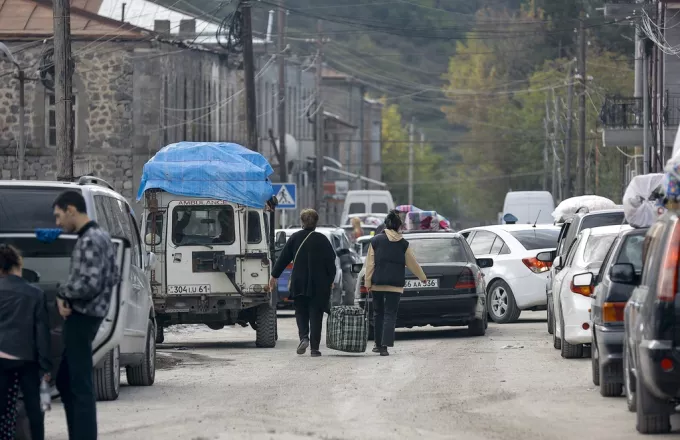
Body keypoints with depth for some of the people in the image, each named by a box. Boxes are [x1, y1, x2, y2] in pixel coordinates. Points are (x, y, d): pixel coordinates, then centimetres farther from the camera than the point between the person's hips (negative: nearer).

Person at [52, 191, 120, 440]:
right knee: (65, 381, 17)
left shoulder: (89, 241, -16)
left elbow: (90, 283, -25)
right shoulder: (100, 237, 15)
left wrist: (63, 294, -8)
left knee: (80, 385, -8)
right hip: (87, 315, 11)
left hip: (81, 317, -11)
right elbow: (113, 278, 20)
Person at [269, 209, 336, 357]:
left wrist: (274, 276, 11)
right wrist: (331, 280, 8)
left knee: (301, 312, 13)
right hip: (319, 284, -1)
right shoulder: (322, 239, -3)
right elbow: (331, 262, -2)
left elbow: (283, 259, 2)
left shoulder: (295, 238, -1)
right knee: (316, 314, 3)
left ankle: (304, 337, -11)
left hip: (299, 283, 1)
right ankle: (314, 348, -1)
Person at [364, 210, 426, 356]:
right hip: (396, 284, -1)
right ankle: (384, 345, -14)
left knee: (378, 313, 15)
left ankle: (379, 344, 20)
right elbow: (412, 263, 9)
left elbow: (370, 263, -1)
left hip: (378, 283, 1)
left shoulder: (375, 241, 0)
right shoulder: (403, 244, 1)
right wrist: (423, 277, 23)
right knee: (390, 314, -2)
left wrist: (368, 282, 2)